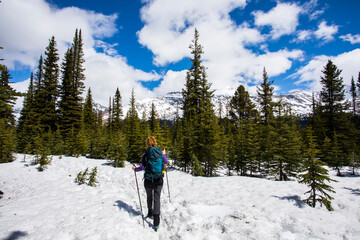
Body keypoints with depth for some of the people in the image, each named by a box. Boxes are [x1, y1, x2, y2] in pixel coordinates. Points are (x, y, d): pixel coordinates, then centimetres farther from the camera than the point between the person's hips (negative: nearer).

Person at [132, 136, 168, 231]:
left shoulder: (146, 154, -11)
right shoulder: (160, 153, -4)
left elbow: (143, 167, -11)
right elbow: (166, 162, 12)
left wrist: (135, 169, 8)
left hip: (148, 180, -1)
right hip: (159, 180, 1)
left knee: (149, 197, 22)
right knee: (157, 199, 4)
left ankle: (150, 214, 41)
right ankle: (156, 222, -1)